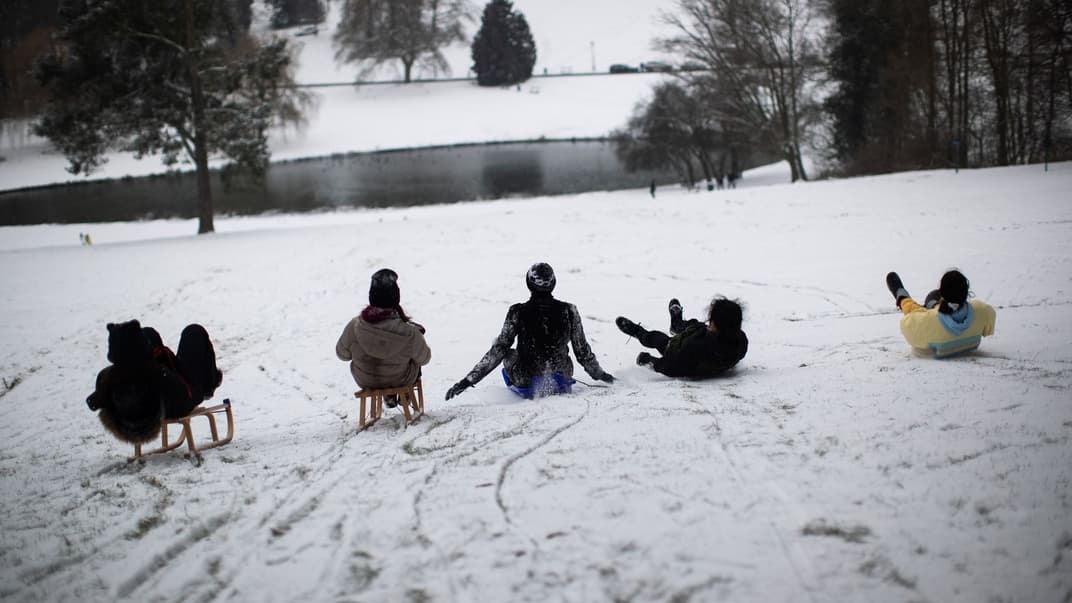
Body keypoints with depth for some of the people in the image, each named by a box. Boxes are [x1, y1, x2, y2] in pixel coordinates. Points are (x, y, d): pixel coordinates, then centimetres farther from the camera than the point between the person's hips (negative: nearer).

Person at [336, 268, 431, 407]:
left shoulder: (355, 326, -27)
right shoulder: (408, 332, -32)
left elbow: (342, 354, -9)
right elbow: (424, 358, -12)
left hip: (365, 381, 2)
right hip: (400, 381, -2)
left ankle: (389, 396, 38)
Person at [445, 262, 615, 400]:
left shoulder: (517, 313, -15)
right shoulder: (568, 311, -10)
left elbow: (497, 351, -12)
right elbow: (582, 351, -1)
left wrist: (469, 380, -6)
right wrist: (599, 374, 17)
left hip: (527, 382, -1)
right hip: (562, 377, 2)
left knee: (509, 354, 28)